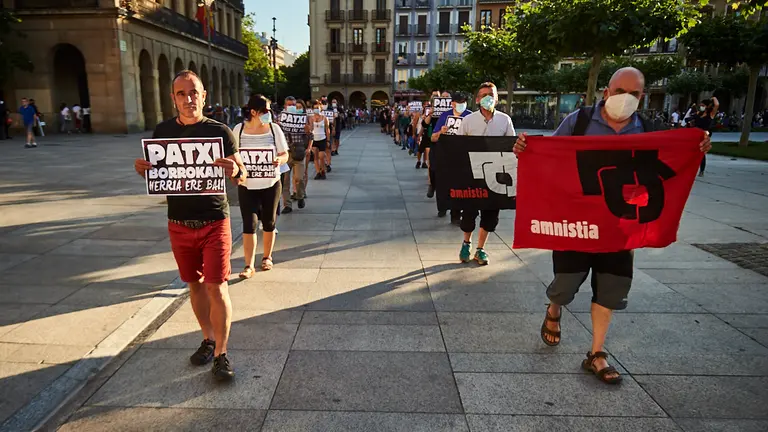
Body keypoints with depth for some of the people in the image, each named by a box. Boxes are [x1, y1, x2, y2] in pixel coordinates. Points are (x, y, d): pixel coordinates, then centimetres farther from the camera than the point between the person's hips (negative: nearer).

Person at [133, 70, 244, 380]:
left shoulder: (219, 131, -5)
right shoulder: (162, 131, 4)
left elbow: (242, 178, -6)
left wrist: (234, 171, -30)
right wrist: (142, 170, -11)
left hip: (214, 222, -3)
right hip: (179, 223, 3)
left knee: (216, 286, -5)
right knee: (195, 284, 13)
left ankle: (221, 355, 6)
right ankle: (209, 339, 30)